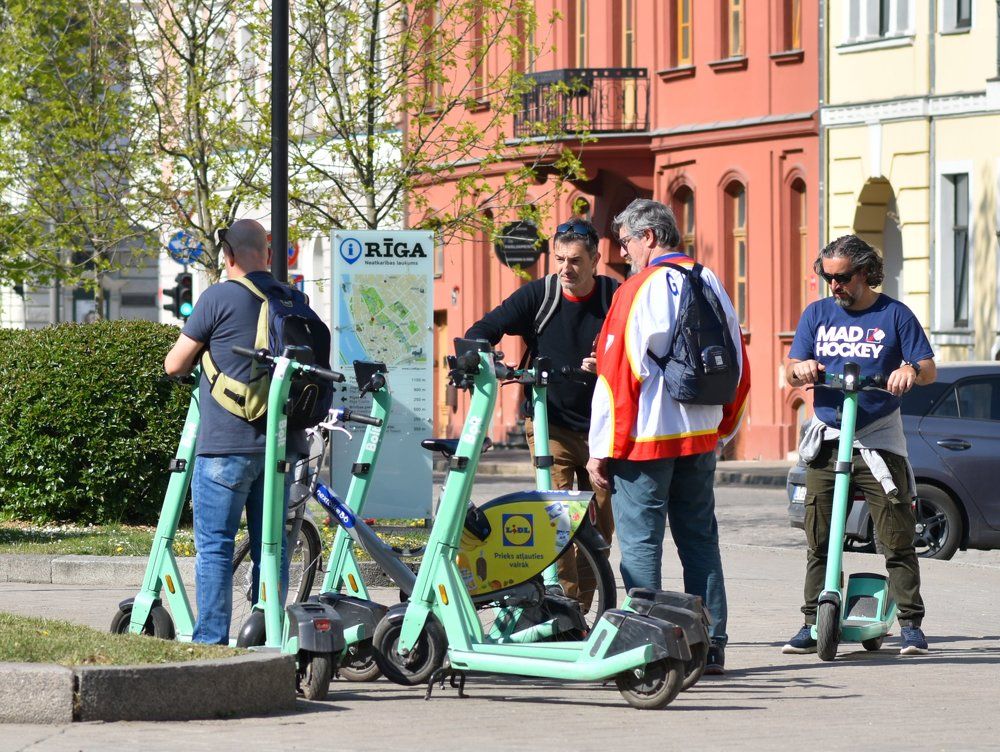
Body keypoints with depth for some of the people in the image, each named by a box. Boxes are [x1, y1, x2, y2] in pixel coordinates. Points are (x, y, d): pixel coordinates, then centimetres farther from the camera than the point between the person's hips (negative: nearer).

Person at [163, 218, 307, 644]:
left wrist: (194, 357, 18)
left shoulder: (218, 298, -8)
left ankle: (210, 642, -3)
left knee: (214, 547, 0)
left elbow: (174, 365, -2)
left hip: (226, 444, -5)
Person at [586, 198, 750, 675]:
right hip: (700, 438, 7)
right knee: (699, 538, 12)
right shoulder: (711, 285, 9)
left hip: (646, 439, -7)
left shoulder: (639, 291, -12)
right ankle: (710, 645, 12)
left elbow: (617, 374, -14)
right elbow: (738, 368, 16)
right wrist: (722, 431, 25)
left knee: (640, 542, -2)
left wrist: (602, 451, -11)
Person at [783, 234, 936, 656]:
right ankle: (813, 624, 7)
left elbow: (929, 369, 1)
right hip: (826, 440, 3)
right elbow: (791, 373, 10)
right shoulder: (817, 314, 12)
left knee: (897, 538, -6)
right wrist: (800, 370, -15)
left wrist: (911, 371, -22)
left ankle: (911, 624, -3)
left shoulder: (893, 315, 4)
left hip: (878, 441, -3)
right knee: (818, 541, 2)